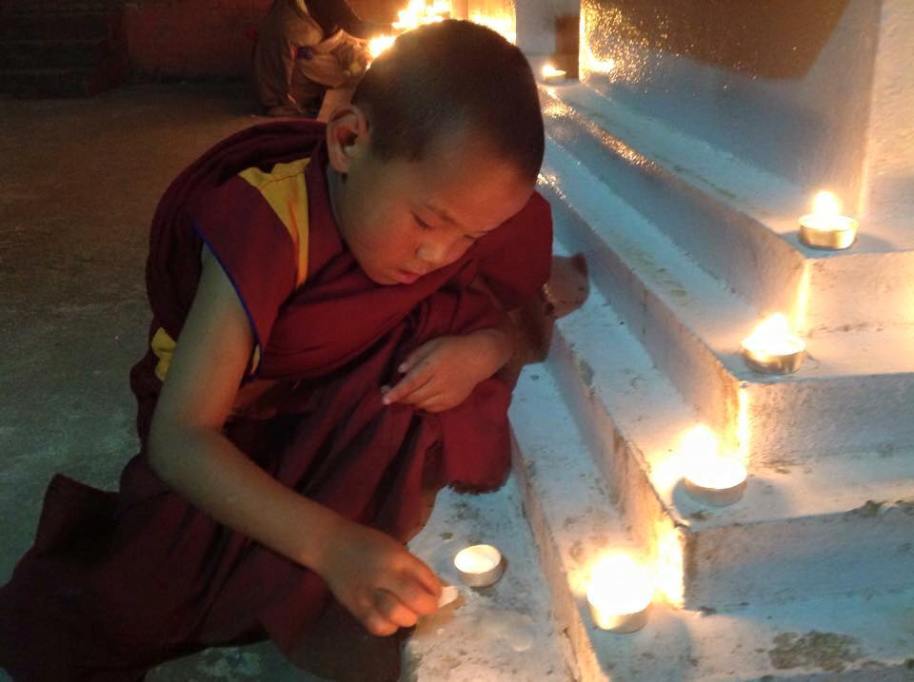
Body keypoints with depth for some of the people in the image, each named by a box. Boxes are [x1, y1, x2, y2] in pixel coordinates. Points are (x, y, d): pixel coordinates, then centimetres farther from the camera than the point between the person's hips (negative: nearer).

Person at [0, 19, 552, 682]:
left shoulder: (459, 204, -18)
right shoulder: (265, 222, -32)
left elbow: (521, 323, -5)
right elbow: (179, 436, -36)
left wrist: (482, 350, -29)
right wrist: (328, 541, -50)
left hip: (361, 427, 5)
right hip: (228, 447, -4)